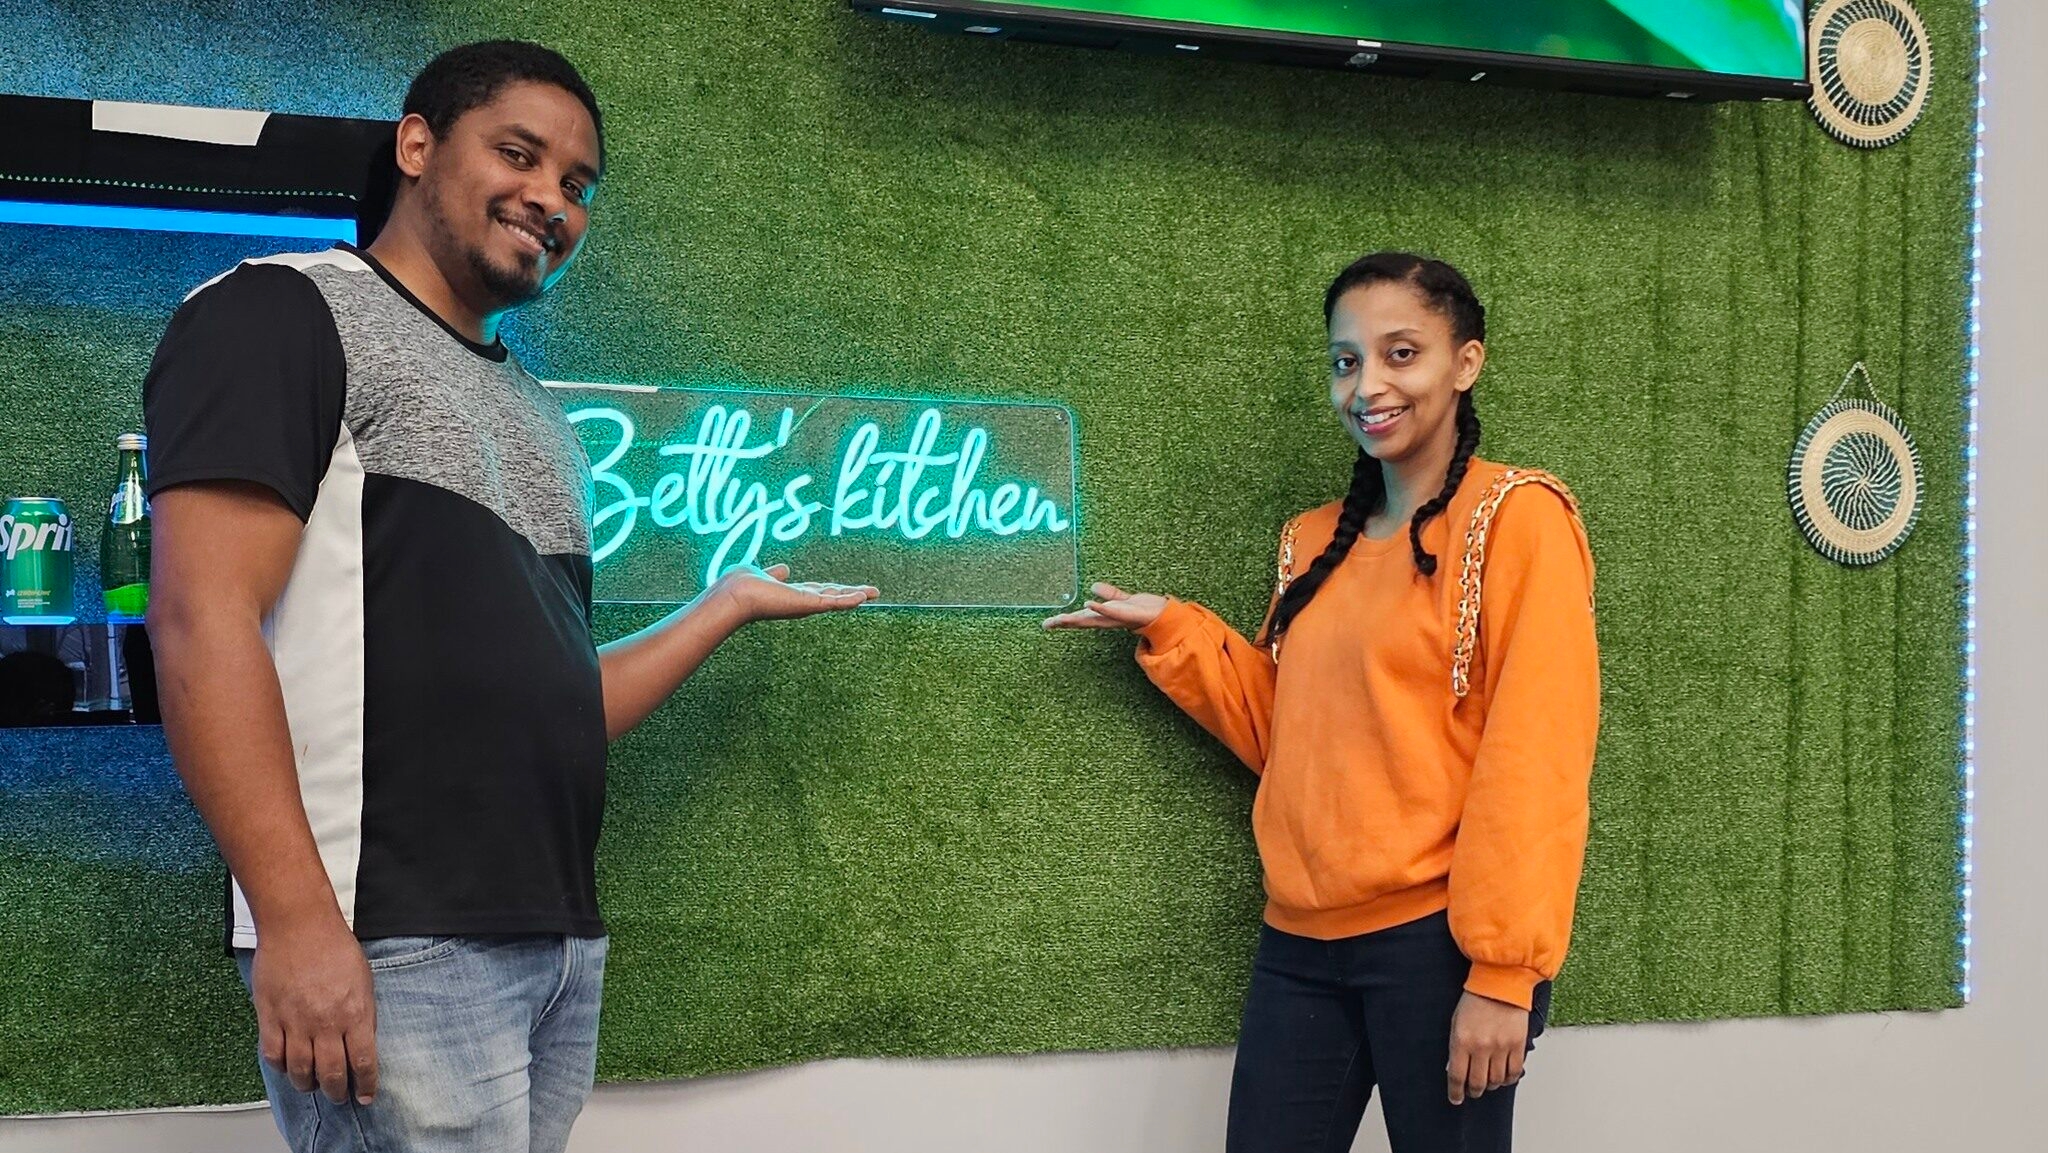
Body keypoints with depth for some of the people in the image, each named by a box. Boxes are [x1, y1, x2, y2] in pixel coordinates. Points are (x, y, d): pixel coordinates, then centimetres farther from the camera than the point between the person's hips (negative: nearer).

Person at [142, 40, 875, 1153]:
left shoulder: (540, 417, 21)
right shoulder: (284, 312, -1)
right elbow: (203, 622, -13)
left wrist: (728, 605, 20)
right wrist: (297, 918, -21)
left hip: (563, 942, 8)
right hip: (386, 948, -8)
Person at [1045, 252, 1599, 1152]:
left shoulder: (1516, 517, -8)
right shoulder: (1314, 543, 13)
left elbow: (1533, 759, -13)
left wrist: (1503, 972, -17)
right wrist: (1171, 632, 8)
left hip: (1437, 942, -6)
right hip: (1301, 944, 6)